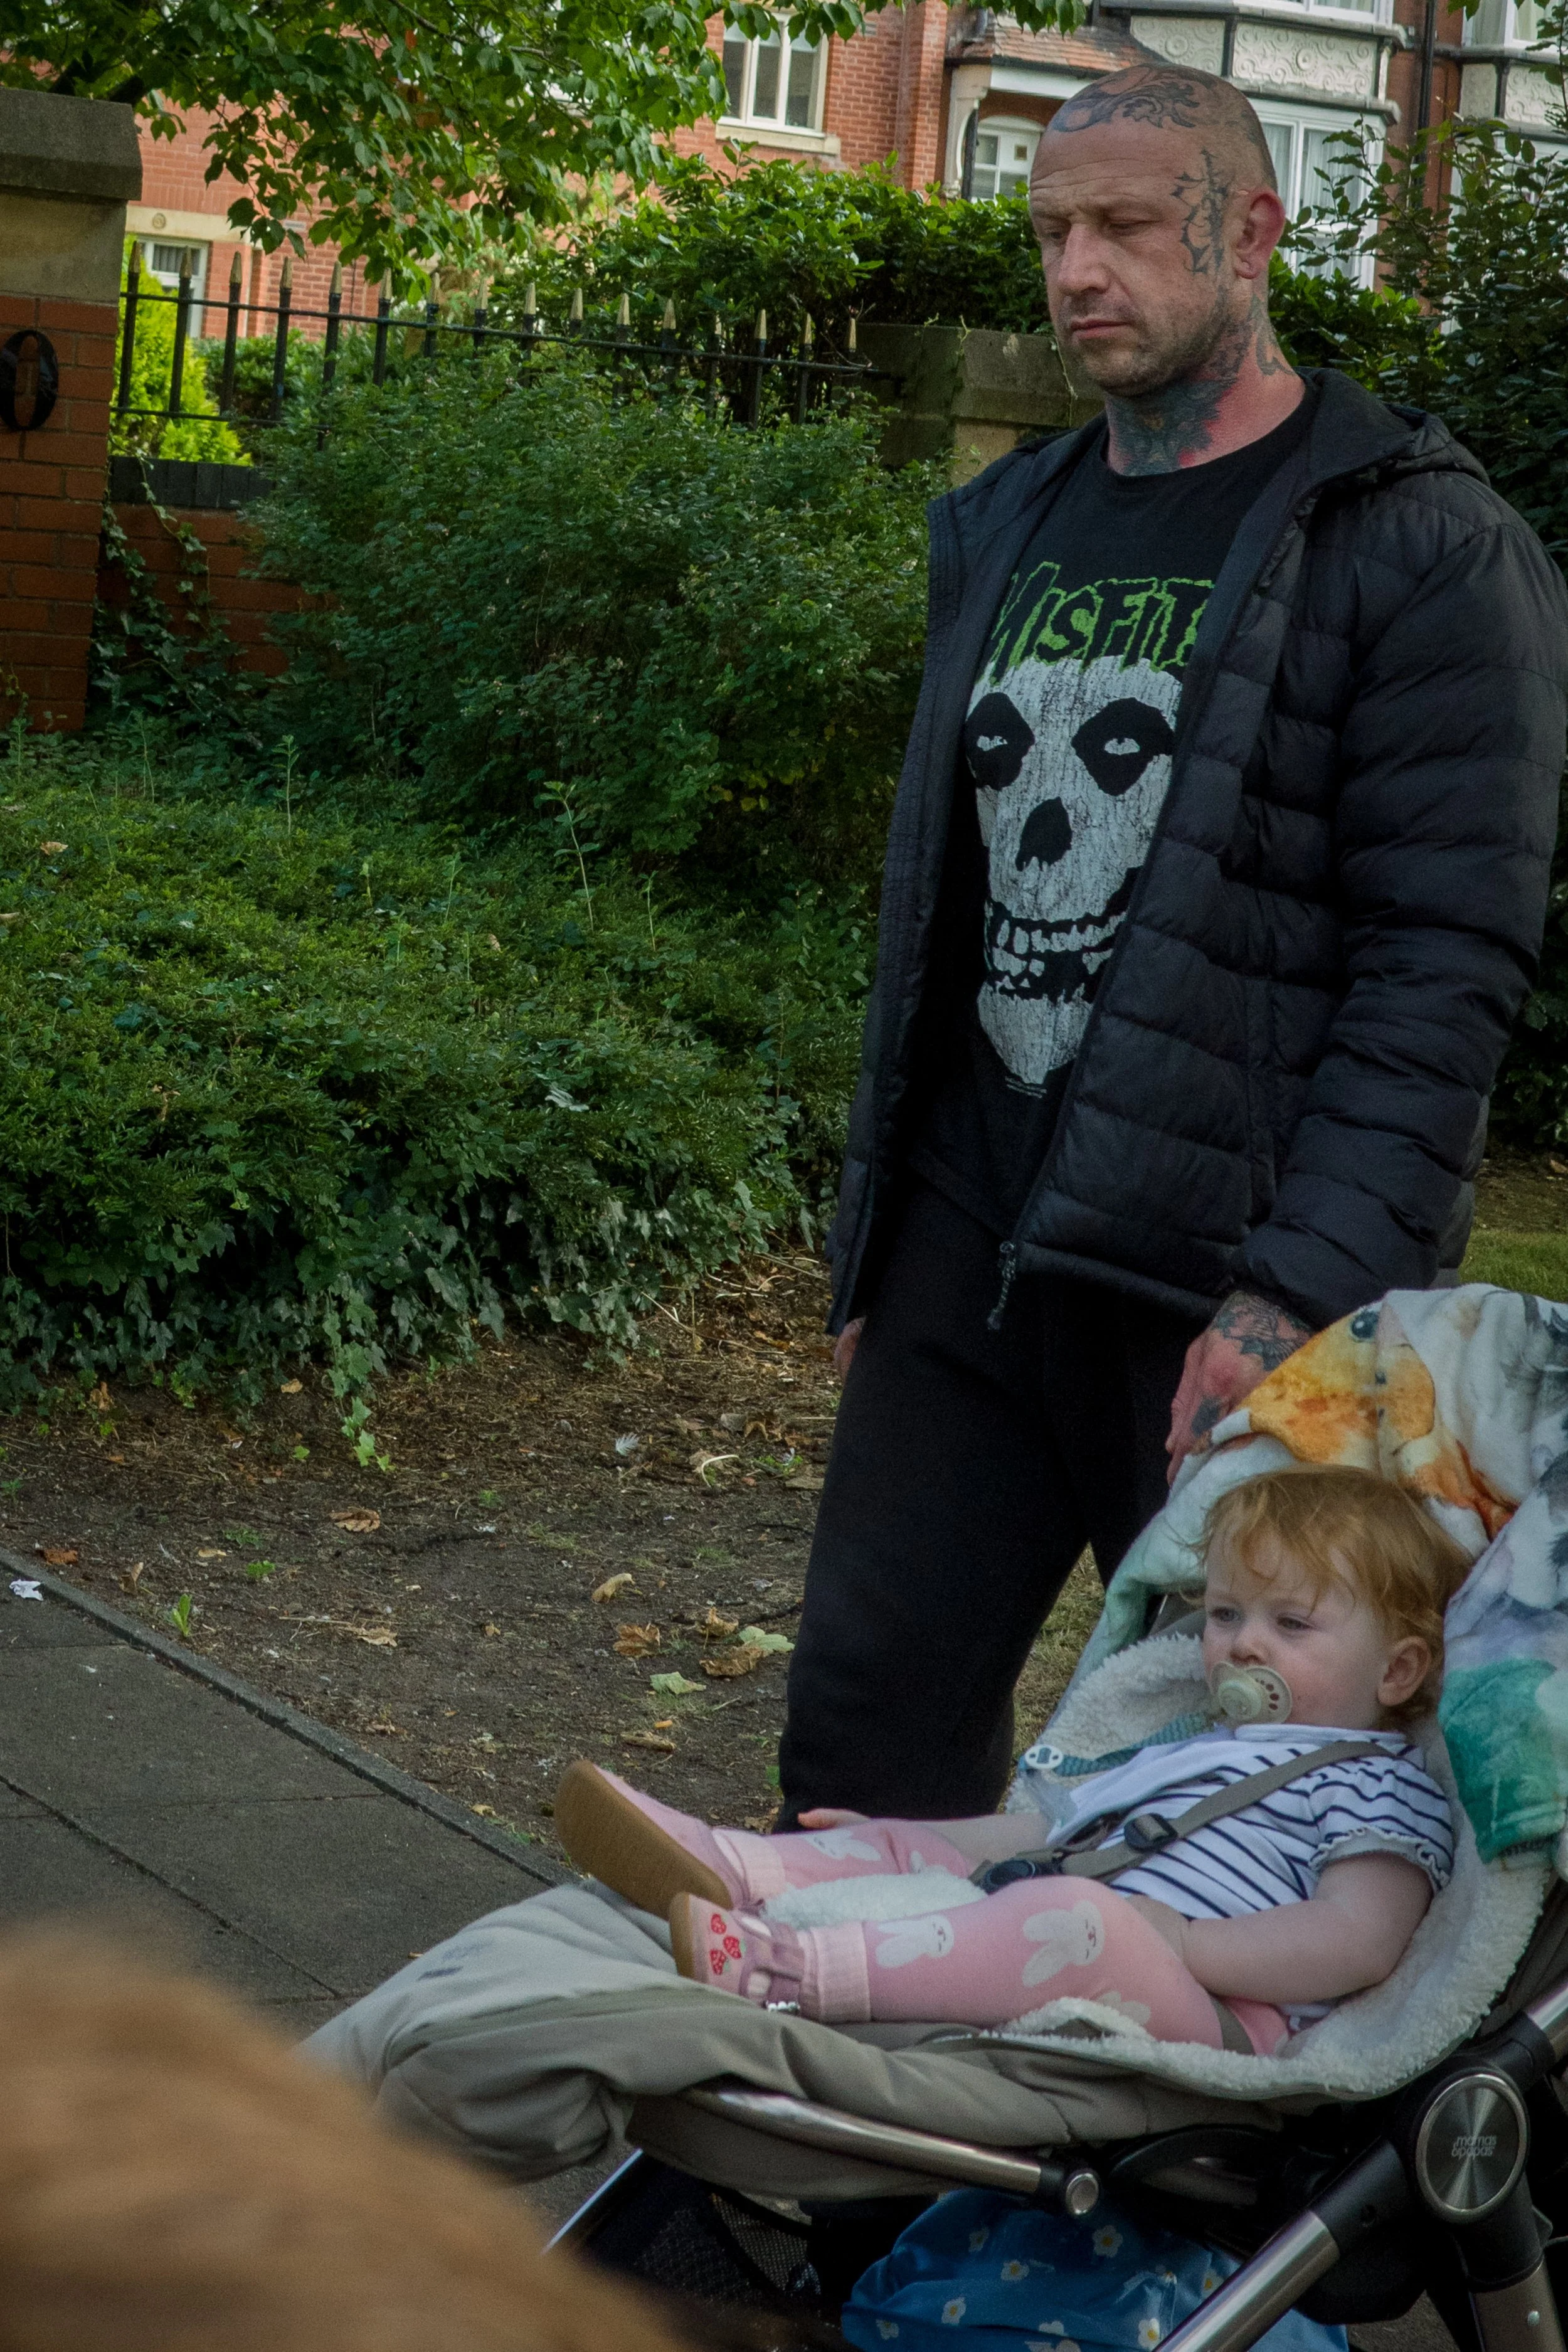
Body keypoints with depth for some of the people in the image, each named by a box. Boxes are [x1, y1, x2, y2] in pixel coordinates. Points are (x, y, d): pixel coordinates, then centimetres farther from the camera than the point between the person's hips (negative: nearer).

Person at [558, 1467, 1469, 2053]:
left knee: (1073, 1921, -36)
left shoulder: (1379, 1784, 4)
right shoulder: (1185, 1748, 34)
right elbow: (1060, 1828, 40)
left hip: (1225, 2019, -9)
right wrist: (901, 1839, 30)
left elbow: (1359, 1940, -13)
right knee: (906, 1851, 11)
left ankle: (788, 1969, -49)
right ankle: (719, 1870, -16)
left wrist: (1174, 1941, -20)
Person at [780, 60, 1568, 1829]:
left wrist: (1303, 1292, -22)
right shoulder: (1004, 532, 16)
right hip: (965, 1261, 6)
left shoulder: (1422, 551, -7)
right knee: (864, 1734, 6)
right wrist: (876, 1234, 18)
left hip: (1224, 1281, -6)